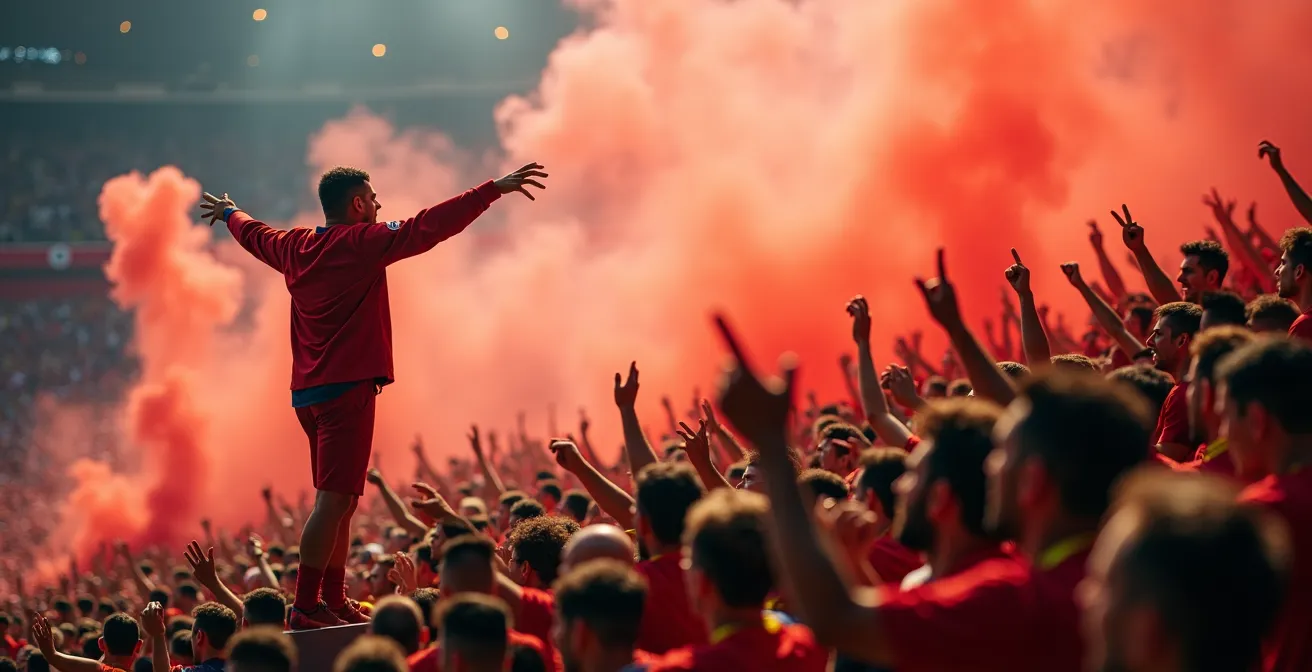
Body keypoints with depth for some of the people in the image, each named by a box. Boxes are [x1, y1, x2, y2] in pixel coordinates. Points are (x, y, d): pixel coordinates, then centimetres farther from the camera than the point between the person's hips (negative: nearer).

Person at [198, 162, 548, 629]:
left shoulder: (293, 248, 13)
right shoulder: (362, 242, -8)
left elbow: (252, 233, 34)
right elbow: (429, 227, -16)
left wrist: (230, 213, 56)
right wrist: (494, 189, -16)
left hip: (308, 393, 9)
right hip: (348, 387, -9)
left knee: (340, 500, 14)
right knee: (334, 498, -11)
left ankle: (334, 603, 15)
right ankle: (306, 608, -16)